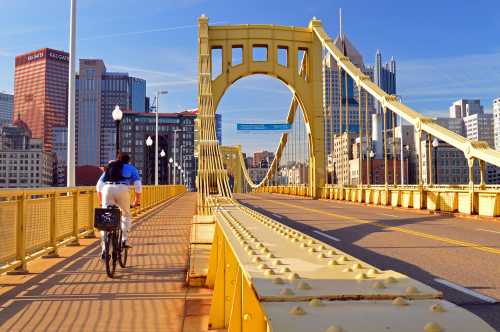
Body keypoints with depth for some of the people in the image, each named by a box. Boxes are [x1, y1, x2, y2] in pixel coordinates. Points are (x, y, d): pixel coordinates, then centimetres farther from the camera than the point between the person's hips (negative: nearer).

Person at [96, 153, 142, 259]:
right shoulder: (131, 168, 25)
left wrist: (100, 201, 30)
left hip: (107, 189, 2)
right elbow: (138, 187, 15)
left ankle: (104, 249, -2)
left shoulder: (109, 168, 32)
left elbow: (98, 186, 25)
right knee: (126, 215, 20)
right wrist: (136, 202, 22)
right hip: (122, 189, -2)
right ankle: (124, 240, 6)